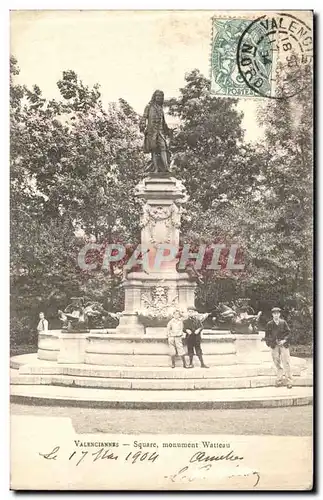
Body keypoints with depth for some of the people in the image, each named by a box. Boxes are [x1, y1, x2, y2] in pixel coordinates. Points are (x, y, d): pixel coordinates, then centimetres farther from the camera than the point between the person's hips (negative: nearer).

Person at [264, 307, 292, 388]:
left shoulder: (283, 322, 2)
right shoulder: (269, 324, 4)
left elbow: (288, 332, 3)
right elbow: (267, 335, 11)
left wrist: (284, 340, -11)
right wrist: (268, 343, -2)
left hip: (284, 345, -1)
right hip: (274, 345, 1)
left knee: (286, 363, -6)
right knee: (277, 363, 4)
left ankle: (289, 381, -2)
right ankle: (280, 380, 12)